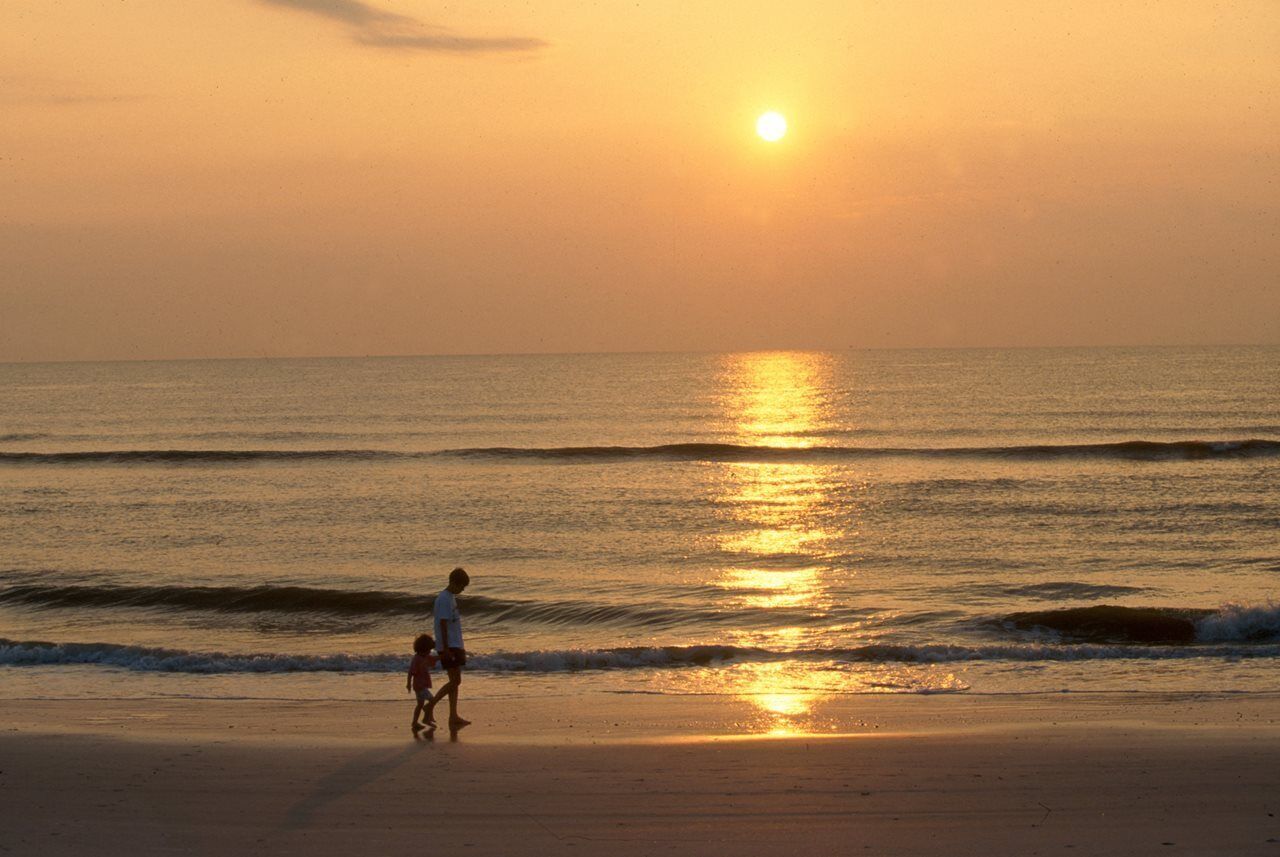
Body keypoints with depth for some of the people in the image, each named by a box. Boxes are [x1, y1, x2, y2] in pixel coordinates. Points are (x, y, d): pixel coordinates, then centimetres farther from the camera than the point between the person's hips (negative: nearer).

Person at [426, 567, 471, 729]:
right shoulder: (444, 599, -14)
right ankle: (430, 706, -7)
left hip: (454, 645, 10)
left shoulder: (451, 598, 17)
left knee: (455, 681, 6)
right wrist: (446, 649, -22)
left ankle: (453, 718, 5)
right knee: (455, 680, -12)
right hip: (449, 646, -10)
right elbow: (443, 624, -18)